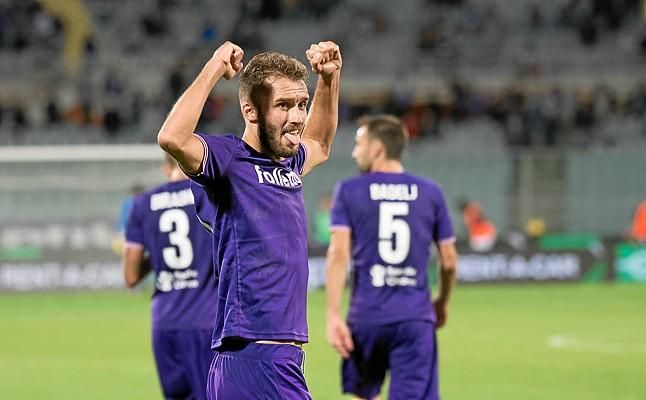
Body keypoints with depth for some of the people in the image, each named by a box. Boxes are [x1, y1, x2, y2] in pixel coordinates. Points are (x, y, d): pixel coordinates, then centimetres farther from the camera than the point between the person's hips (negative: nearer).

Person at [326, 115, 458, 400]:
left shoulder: (349, 191, 1)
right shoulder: (430, 193, 7)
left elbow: (339, 253, -10)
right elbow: (449, 261, 10)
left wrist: (333, 315, -12)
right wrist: (442, 303, 28)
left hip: (367, 316, 0)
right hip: (416, 319, 0)